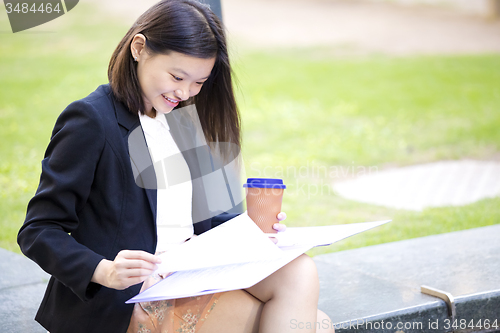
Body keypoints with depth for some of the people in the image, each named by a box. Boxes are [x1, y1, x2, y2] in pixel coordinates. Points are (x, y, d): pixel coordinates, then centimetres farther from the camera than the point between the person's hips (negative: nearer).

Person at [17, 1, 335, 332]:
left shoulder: (181, 119, 18)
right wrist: (103, 271, -26)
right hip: (124, 299, -8)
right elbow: (38, 231, -10)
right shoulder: (91, 119, -7)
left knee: (300, 271, -19)